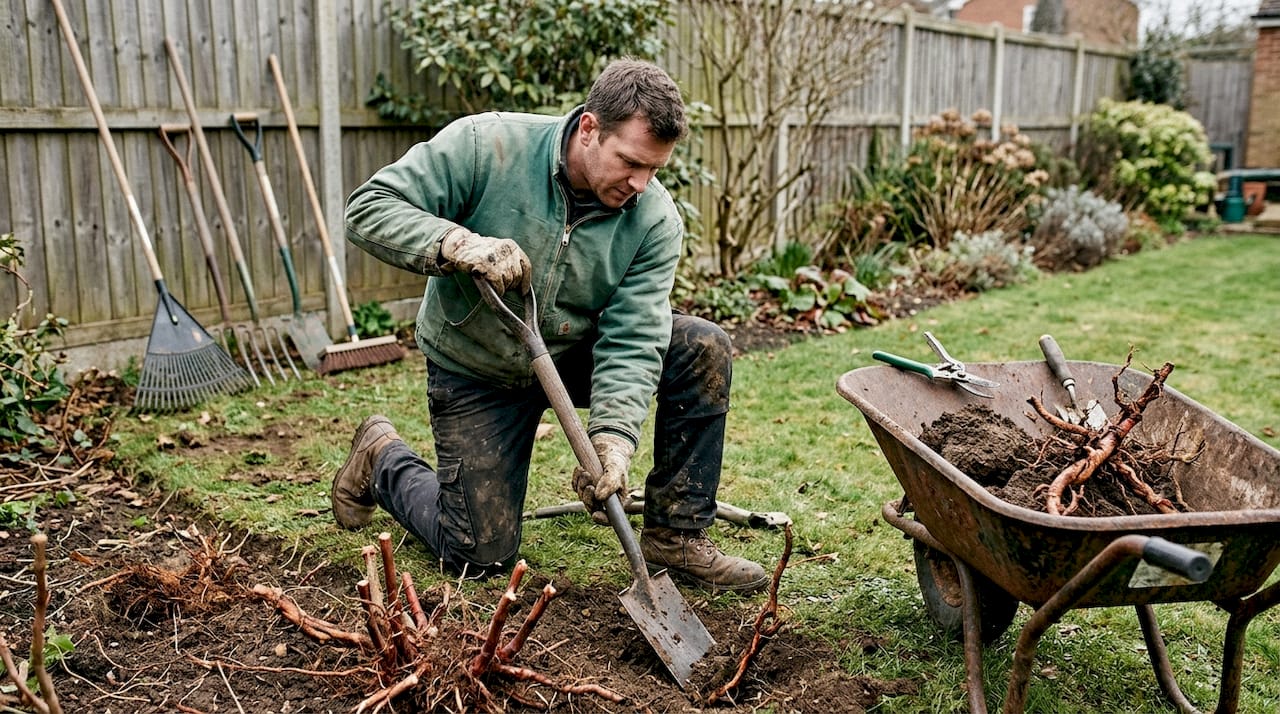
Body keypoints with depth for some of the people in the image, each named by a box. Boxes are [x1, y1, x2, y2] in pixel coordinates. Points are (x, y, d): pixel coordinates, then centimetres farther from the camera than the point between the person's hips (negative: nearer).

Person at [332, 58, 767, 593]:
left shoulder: (655, 219, -17)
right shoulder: (484, 146, -24)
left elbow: (631, 342, -22)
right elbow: (368, 208, -24)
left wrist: (612, 438, -37)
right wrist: (460, 244, -40)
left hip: (576, 356, 3)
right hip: (477, 371, -3)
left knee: (705, 348, -18)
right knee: (481, 557, -2)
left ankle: (677, 537, -6)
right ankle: (384, 460, 27)